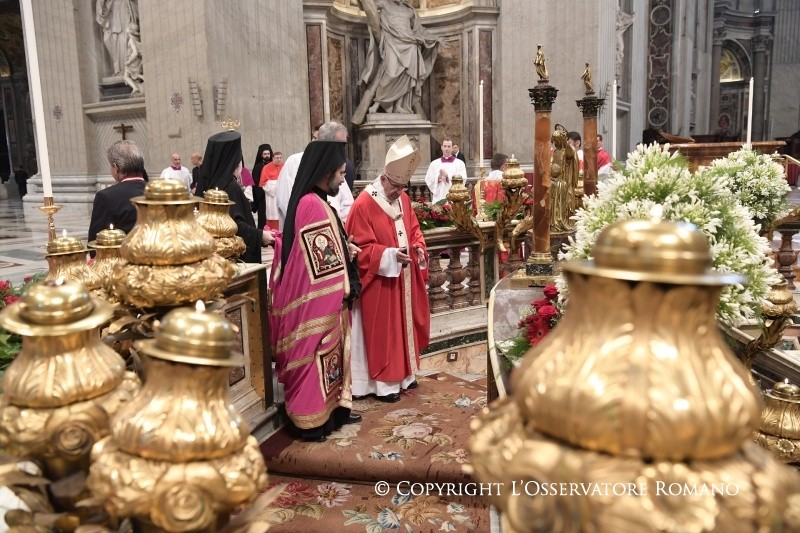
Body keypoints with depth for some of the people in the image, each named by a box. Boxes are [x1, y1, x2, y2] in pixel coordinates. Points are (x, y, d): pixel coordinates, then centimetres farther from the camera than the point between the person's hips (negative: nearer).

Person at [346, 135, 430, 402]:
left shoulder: (403, 199, 6)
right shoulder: (364, 204, -17)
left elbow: (413, 229, 16)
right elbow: (361, 248, -18)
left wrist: (418, 247, -4)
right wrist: (391, 255, -28)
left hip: (405, 279, 8)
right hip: (380, 282, -8)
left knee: (405, 325, 17)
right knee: (383, 332, 0)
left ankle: (404, 374, 31)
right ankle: (385, 383, 11)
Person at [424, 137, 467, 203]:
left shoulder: (460, 163, 4)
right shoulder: (434, 163, 12)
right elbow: (428, 179, 8)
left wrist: (448, 176, -14)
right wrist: (438, 178, -10)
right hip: (438, 198, 2)